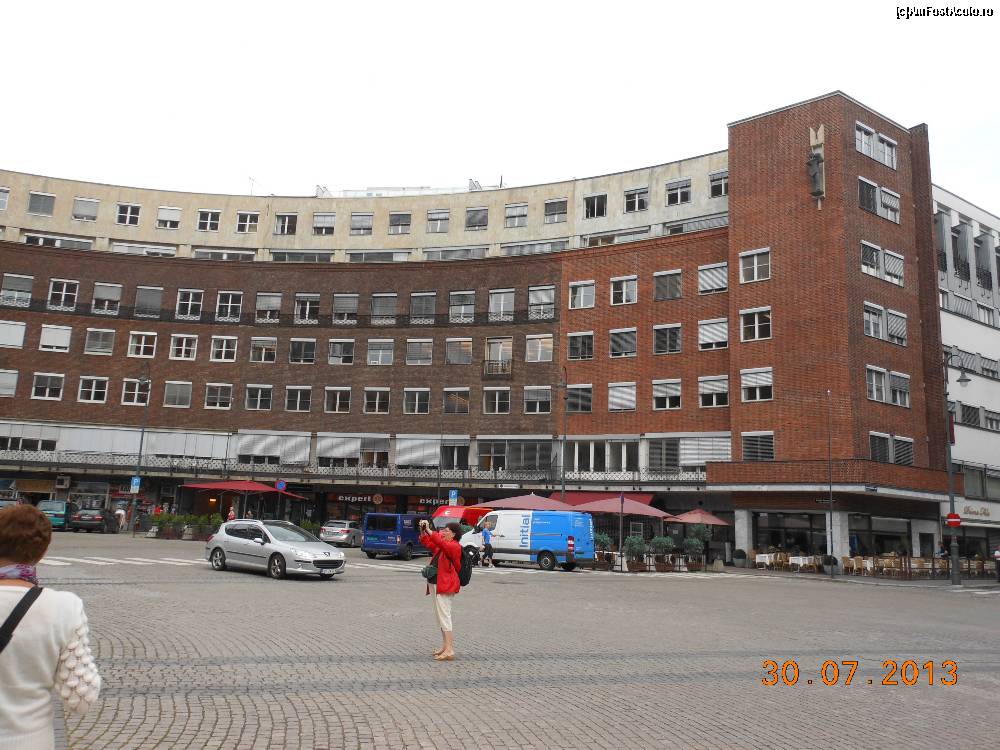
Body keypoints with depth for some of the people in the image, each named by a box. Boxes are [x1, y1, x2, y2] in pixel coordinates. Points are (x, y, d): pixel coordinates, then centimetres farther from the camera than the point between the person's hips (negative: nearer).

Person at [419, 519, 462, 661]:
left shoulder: (454, 546, -12)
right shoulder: (441, 546, 17)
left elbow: (440, 542, -30)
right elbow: (427, 542, 22)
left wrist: (429, 530, -27)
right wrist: (423, 530, 6)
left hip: (445, 586, -10)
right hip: (437, 585, 10)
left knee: (444, 617, -12)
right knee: (441, 617, 17)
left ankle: (449, 651, -11)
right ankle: (445, 646, 27)